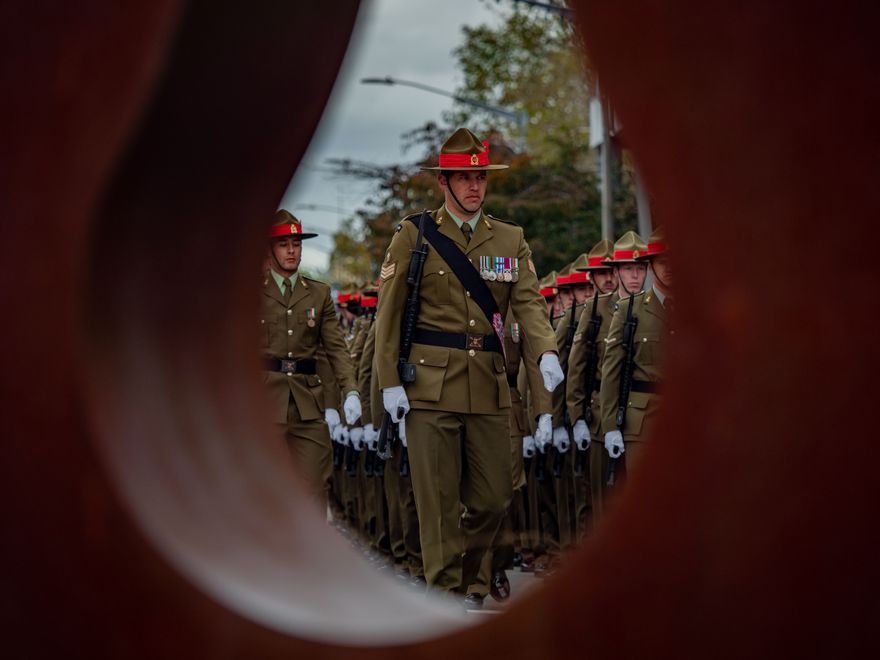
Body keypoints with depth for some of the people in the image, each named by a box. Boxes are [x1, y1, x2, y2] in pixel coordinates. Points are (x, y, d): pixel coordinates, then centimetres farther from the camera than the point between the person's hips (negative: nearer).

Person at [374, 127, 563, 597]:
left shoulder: (511, 240, 12)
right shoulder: (413, 235, 3)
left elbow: (527, 303, -1)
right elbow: (389, 313, 1)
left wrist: (545, 352, -20)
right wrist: (389, 381, -7)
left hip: (490, 388, 4)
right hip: (431, 386, -3)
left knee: (494, 498, 7)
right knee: (438, 502, -2)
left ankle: (461, 580, 28)